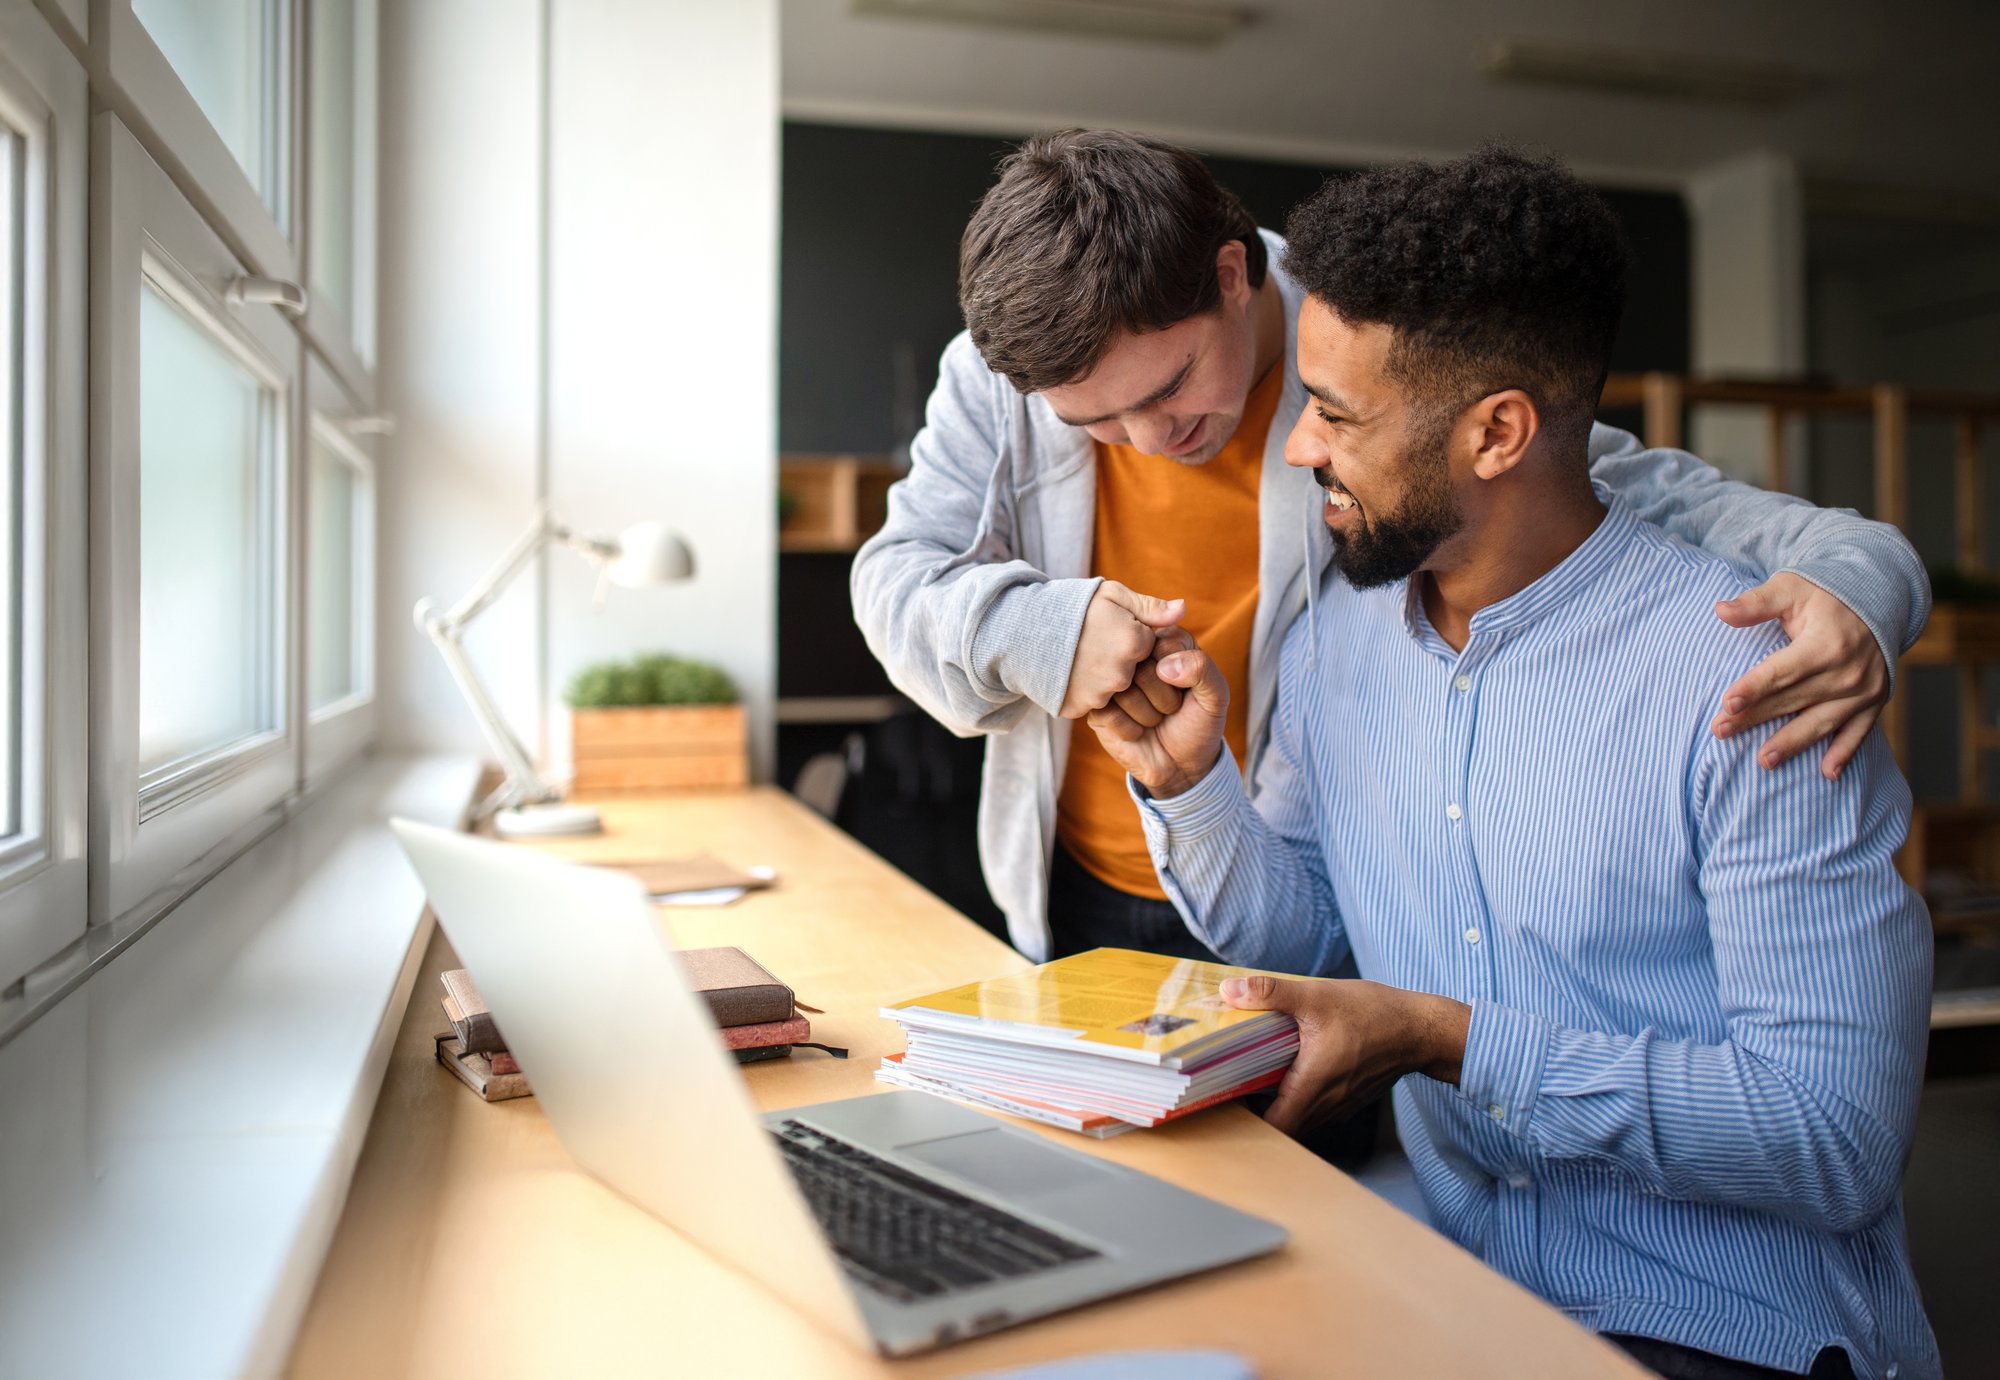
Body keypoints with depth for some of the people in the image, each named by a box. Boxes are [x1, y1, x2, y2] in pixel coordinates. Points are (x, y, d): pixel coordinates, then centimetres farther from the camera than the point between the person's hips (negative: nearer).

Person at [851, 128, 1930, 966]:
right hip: (1065, 903, 4)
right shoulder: (998, 373, -8)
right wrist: (1038, 630, -27)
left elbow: (1636, 488, -12)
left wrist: (1850, 574, -31)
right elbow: (897, 577, -5)